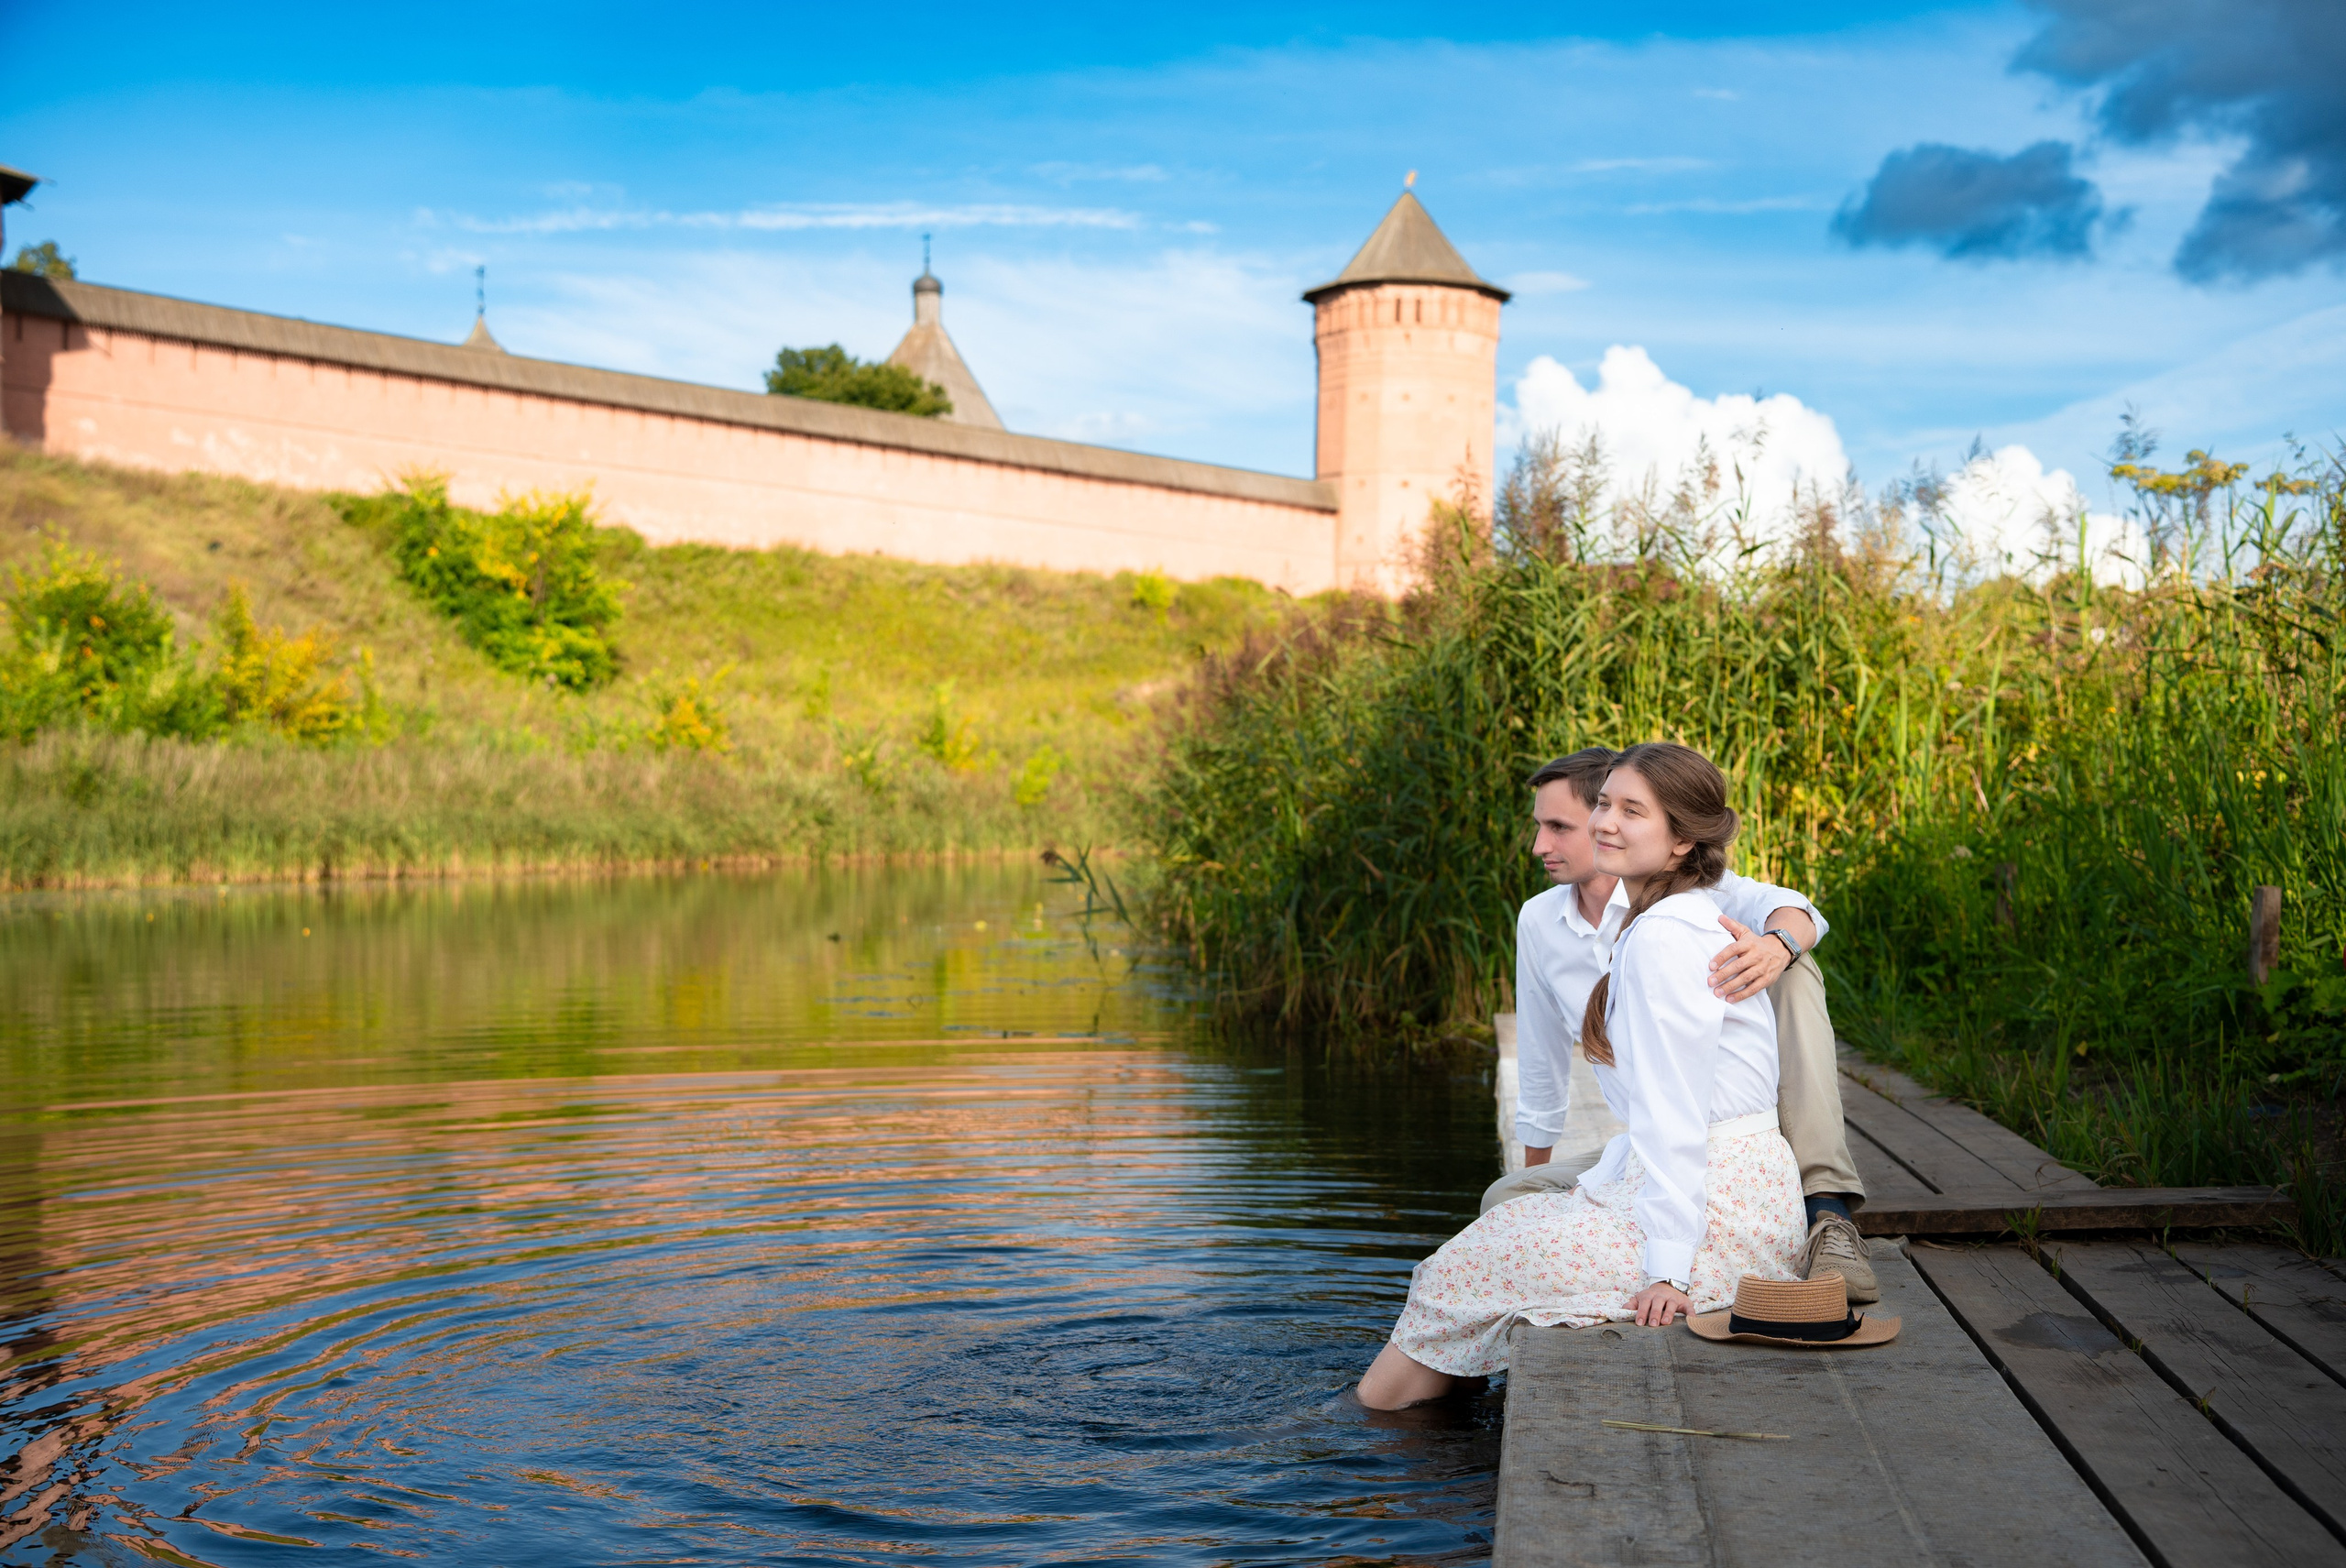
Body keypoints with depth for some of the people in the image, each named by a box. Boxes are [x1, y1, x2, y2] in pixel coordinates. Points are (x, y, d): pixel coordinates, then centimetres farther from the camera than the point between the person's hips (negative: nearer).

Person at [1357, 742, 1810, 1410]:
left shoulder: (1665, 937, -18)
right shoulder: (1678, 924, 13)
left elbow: (1675, 1115, -21)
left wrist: (1668, 1269, -21)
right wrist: (1596, 1183, 18)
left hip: (1718, 1209, -10)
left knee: (1483, 1258, 1)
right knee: (1513, 1215, 17)